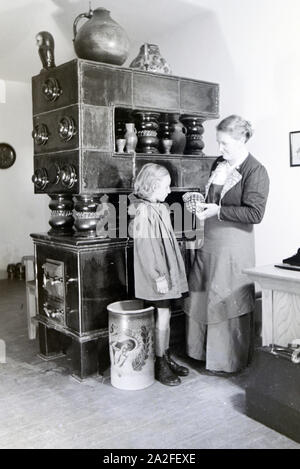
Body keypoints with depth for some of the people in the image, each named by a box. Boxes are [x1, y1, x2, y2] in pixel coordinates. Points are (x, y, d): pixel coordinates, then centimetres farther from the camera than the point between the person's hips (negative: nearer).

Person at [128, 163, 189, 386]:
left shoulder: (161, 208, 11)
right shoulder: (144, 211, -18)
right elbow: (145, 248, -21)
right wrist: (158, 276, -21)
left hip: (167, 271, 9)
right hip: (157, 275, -9)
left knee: (165, 315, 15)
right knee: (162, 316, 0)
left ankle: (167, 357, 28)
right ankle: (161, 365, 13)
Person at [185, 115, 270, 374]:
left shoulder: (256, 171, -11)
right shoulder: (219, 164, 11)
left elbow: (255, 213, -18)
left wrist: (218, 211, -21)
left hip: (234, 244, -7)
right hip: (209, 241, 7)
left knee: (230, 303, 3)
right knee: (199, 298, 13)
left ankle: (231, 360, 22)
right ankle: (202, 351, 31)